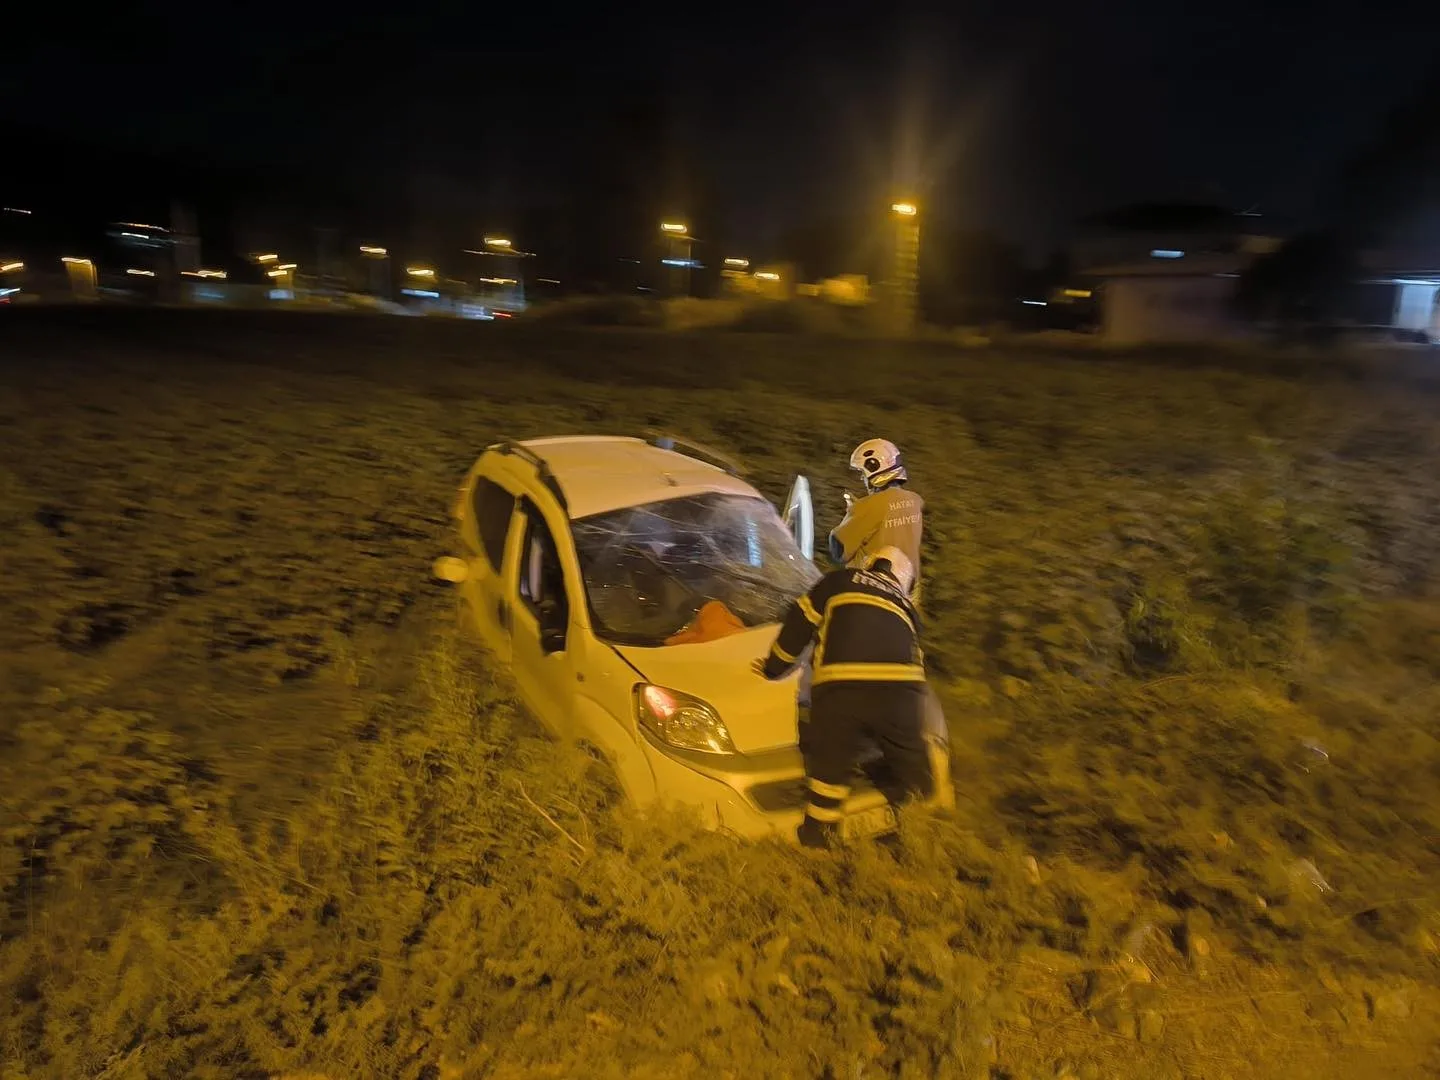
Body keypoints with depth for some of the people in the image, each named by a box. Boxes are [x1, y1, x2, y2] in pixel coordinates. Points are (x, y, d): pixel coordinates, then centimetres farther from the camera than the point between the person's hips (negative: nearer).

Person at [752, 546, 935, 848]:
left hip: (840, 686, -1)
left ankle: (818, 832, 29)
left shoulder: (840, 580, 26)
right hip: (900, 687, 2)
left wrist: (774, 668, 34)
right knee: (909, 759, 25)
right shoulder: (906, 605, 33)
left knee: (829, 762, 18)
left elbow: (800, 621, 22)